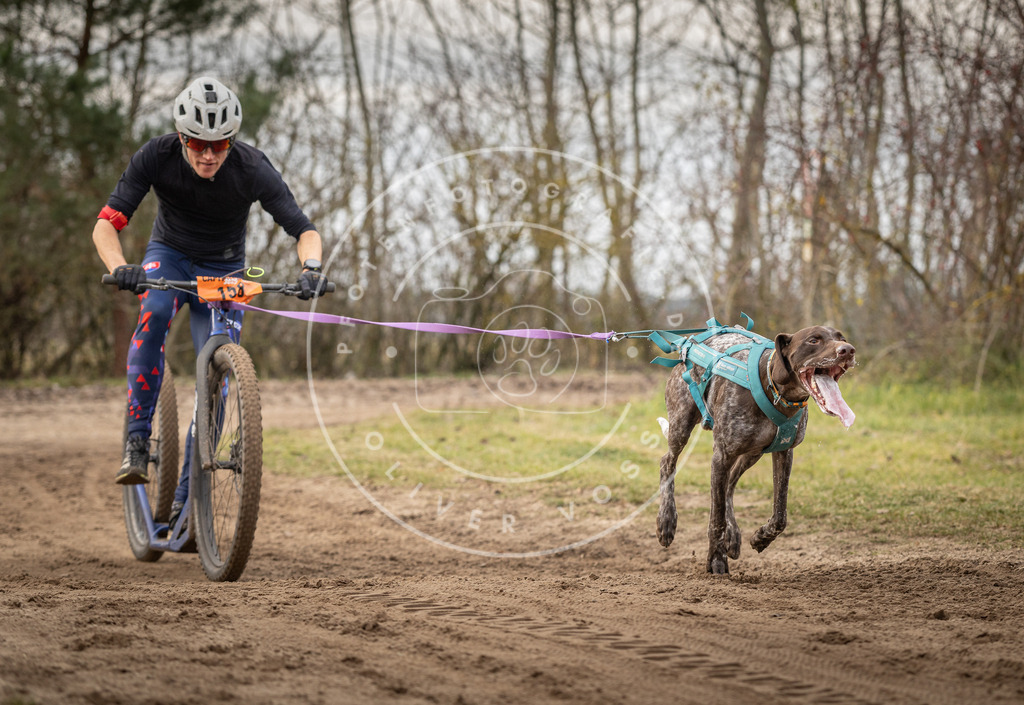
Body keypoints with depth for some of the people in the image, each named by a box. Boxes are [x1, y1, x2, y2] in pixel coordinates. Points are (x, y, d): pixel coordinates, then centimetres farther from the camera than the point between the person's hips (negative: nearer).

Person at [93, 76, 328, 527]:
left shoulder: (252, 168, -26)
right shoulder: (156, 157, -25)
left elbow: (304, 230, -25)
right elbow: (106, 224, -28)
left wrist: (311, 268, -47)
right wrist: (120, 269, -48)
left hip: (224, 270, 1)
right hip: (170, 255, 0)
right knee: (154, 312, -35)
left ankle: (186, 499, 1)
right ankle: (137, 440, -29)